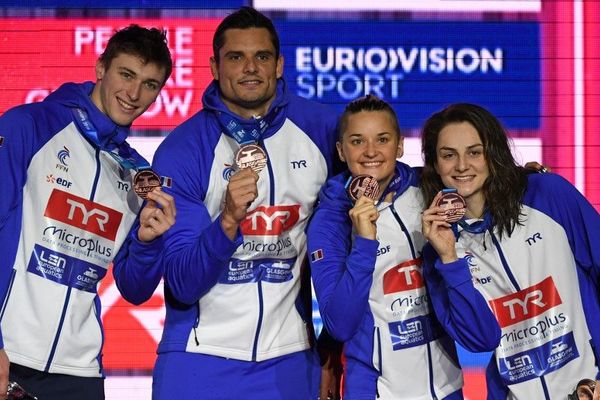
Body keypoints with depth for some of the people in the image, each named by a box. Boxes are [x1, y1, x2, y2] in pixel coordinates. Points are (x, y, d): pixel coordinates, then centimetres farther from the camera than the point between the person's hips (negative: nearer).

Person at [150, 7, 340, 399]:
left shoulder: (323, 129, -3)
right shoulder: (181, 150, -10)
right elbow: (182, 285, -14)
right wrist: (228, 222, -30)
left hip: (290, 361, 2)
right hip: (202, 361, -2)